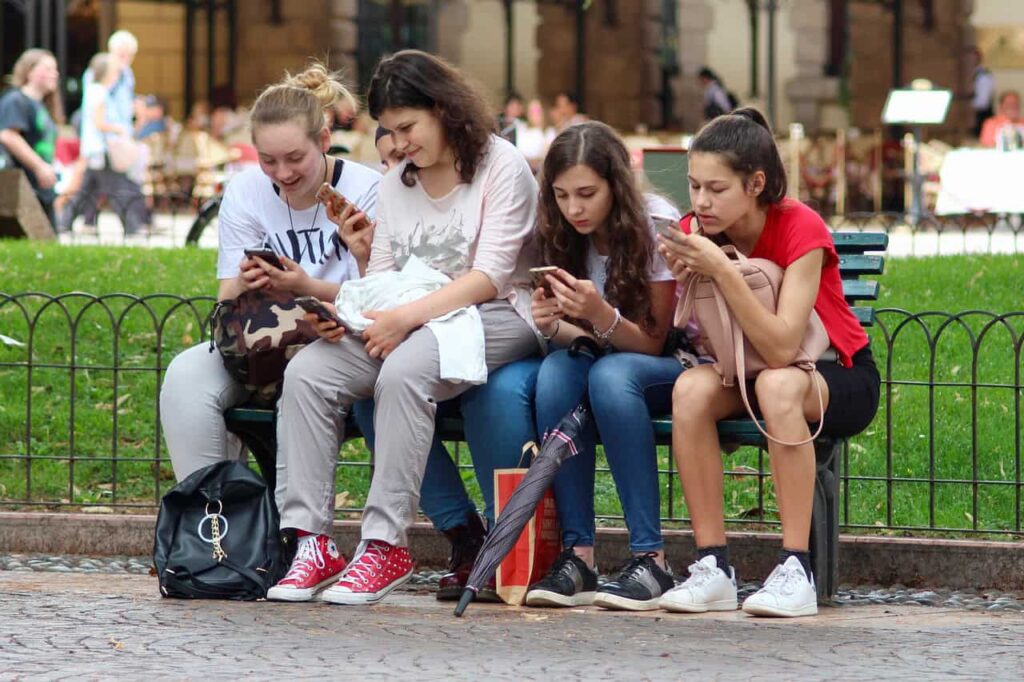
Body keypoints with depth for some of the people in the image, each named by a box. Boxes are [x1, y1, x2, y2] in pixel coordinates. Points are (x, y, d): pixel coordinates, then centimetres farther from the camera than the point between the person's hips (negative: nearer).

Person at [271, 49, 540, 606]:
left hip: (493, 320, -7)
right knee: (306, 371, -19)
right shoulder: (395, 184, 19)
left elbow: (489, 277, -13)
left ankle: (386, 545, -34)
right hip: (404, 321, 7)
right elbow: (381, 277, 13)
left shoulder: (501, 168, -4)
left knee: (403, 370, -38)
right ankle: (309, 538, -24)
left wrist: (407, 317, -22)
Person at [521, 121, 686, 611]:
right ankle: (577, 553, -32)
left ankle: (649, 559, -36)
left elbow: (653, 340, -16)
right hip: (609, 360, 5)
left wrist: (600, 314, -36)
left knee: (610, 375, -37)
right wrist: (551, 326, -22)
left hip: (678, 364, -4)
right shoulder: (563, 236, -1)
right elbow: (583, 336, 2)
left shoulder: (656, 226, -17)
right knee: (556, 371, -30)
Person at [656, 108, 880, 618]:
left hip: (841, 381, -4)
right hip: (746, 372, 5)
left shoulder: (800, 228, -24)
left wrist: (722, 270, -39)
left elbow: (782, 349, -33)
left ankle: (795, 569, -35)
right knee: (691, 389, -29)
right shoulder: (698, 232, -9)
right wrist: (683, 277, -29)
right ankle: (712, 567, -25)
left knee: (777, 384, -38)